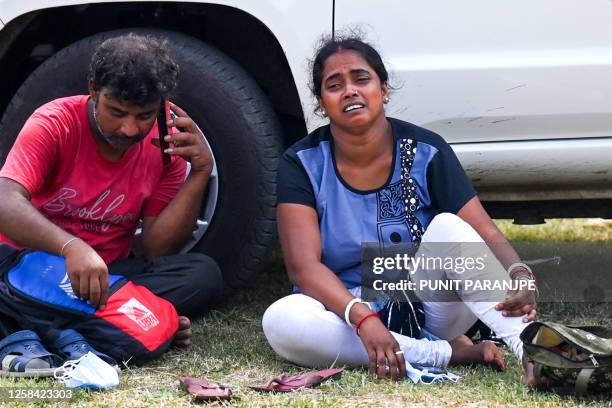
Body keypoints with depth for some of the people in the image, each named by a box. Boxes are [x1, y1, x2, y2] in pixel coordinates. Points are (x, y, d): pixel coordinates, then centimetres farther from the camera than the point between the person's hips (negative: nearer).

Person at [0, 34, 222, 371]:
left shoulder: (166, 146, -2)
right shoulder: (54, 124, -13)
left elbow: (157, 250, -5)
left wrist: (200, 174, -15)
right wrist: (71, 248, -46)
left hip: (108, 275, 4)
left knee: (203, 275, -23)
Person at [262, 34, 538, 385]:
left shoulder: (426, 152, -6)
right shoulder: (302, 164, -8)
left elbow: (487, 233, -12)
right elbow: (303, 264, -19)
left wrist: (520, 275, -36)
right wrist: (363, 318, -37)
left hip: (429, 308, 0)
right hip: (345, 311, 0)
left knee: (448, 226, -26)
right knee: (280, 320, -32)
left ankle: (531, 350, -40)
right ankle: (451, 353, -29)